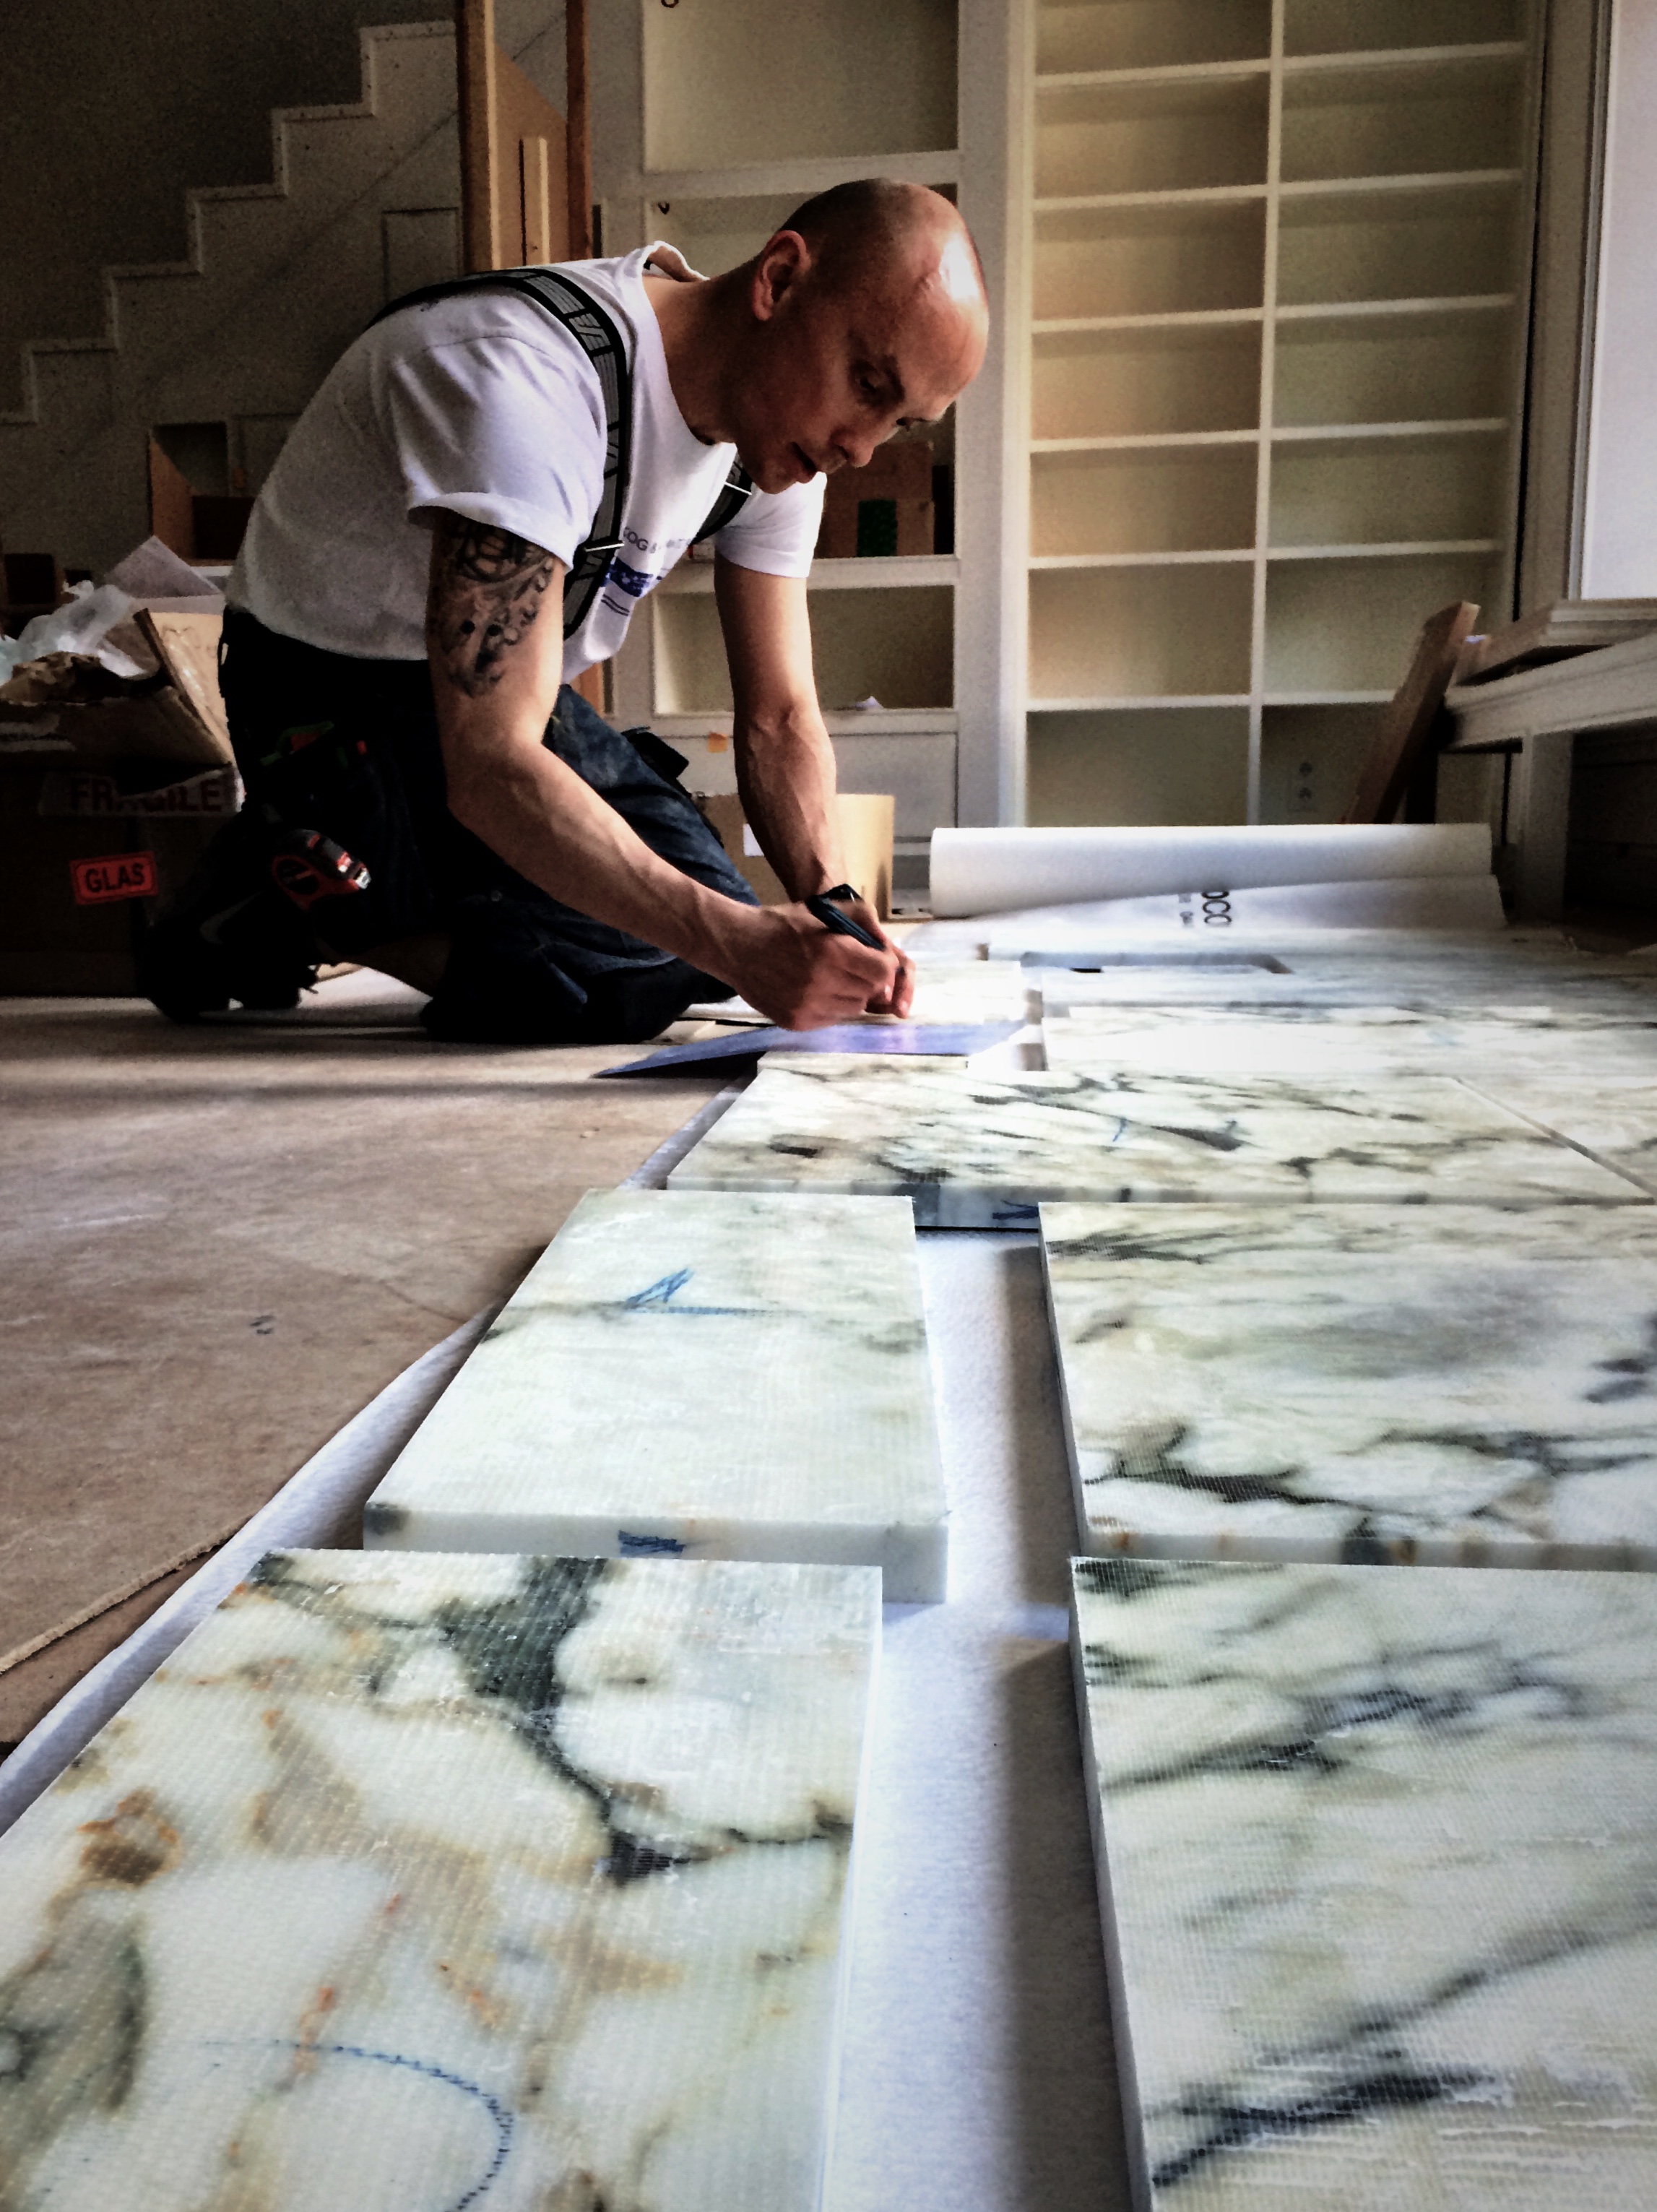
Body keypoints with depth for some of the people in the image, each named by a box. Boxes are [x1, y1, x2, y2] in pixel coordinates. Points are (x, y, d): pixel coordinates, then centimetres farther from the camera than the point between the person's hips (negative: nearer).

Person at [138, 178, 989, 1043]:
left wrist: (829, 901, -24)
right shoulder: (528, 381, -35)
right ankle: (292, 904, -3)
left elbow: (779, 717, -6)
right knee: (628, 975, -23)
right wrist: (737, 944, -48)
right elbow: (490, 772, -42)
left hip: (509, 693, 8)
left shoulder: (783, 423, -8)